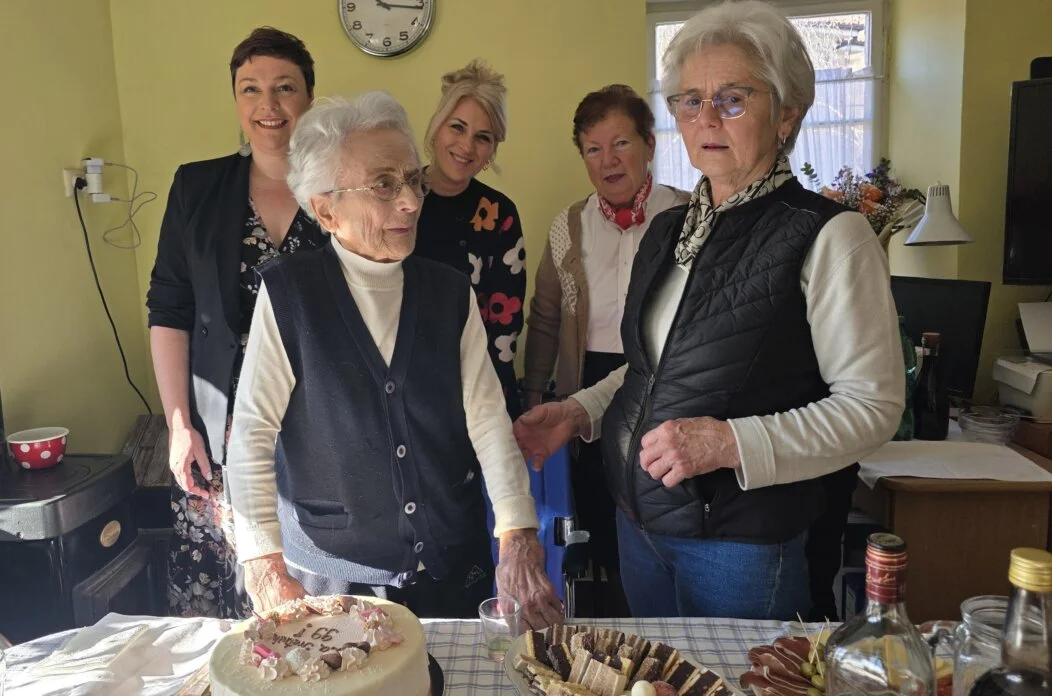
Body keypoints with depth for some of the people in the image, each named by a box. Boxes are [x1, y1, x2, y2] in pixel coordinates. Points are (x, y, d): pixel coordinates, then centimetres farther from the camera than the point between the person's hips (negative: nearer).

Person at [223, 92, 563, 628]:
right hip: (330, 578, -2)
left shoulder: (451, 293, -1)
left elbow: (487, 419, -6)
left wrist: (519, 542, -14)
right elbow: (252, 436, -9)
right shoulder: (288, 292, -10)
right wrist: (268, 575, -13)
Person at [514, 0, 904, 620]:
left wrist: (731, 442, -25)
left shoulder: (828, 234, -13)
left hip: (743, 540, -6)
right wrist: (578, 412, 2)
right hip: (641, 520, 6)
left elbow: (873, 405, -15)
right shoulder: (669, 229, 8)